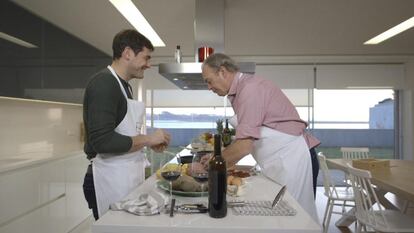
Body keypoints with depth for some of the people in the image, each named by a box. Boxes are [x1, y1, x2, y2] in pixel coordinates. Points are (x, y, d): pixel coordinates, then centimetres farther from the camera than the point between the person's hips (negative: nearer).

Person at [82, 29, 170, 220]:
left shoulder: (124, 86, 13)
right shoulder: (103, 83, -15)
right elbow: (101, 140, -25)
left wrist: (149, 142, 6)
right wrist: (147, 139, -16)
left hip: (127, 176, 9)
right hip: (110, 179, -9)